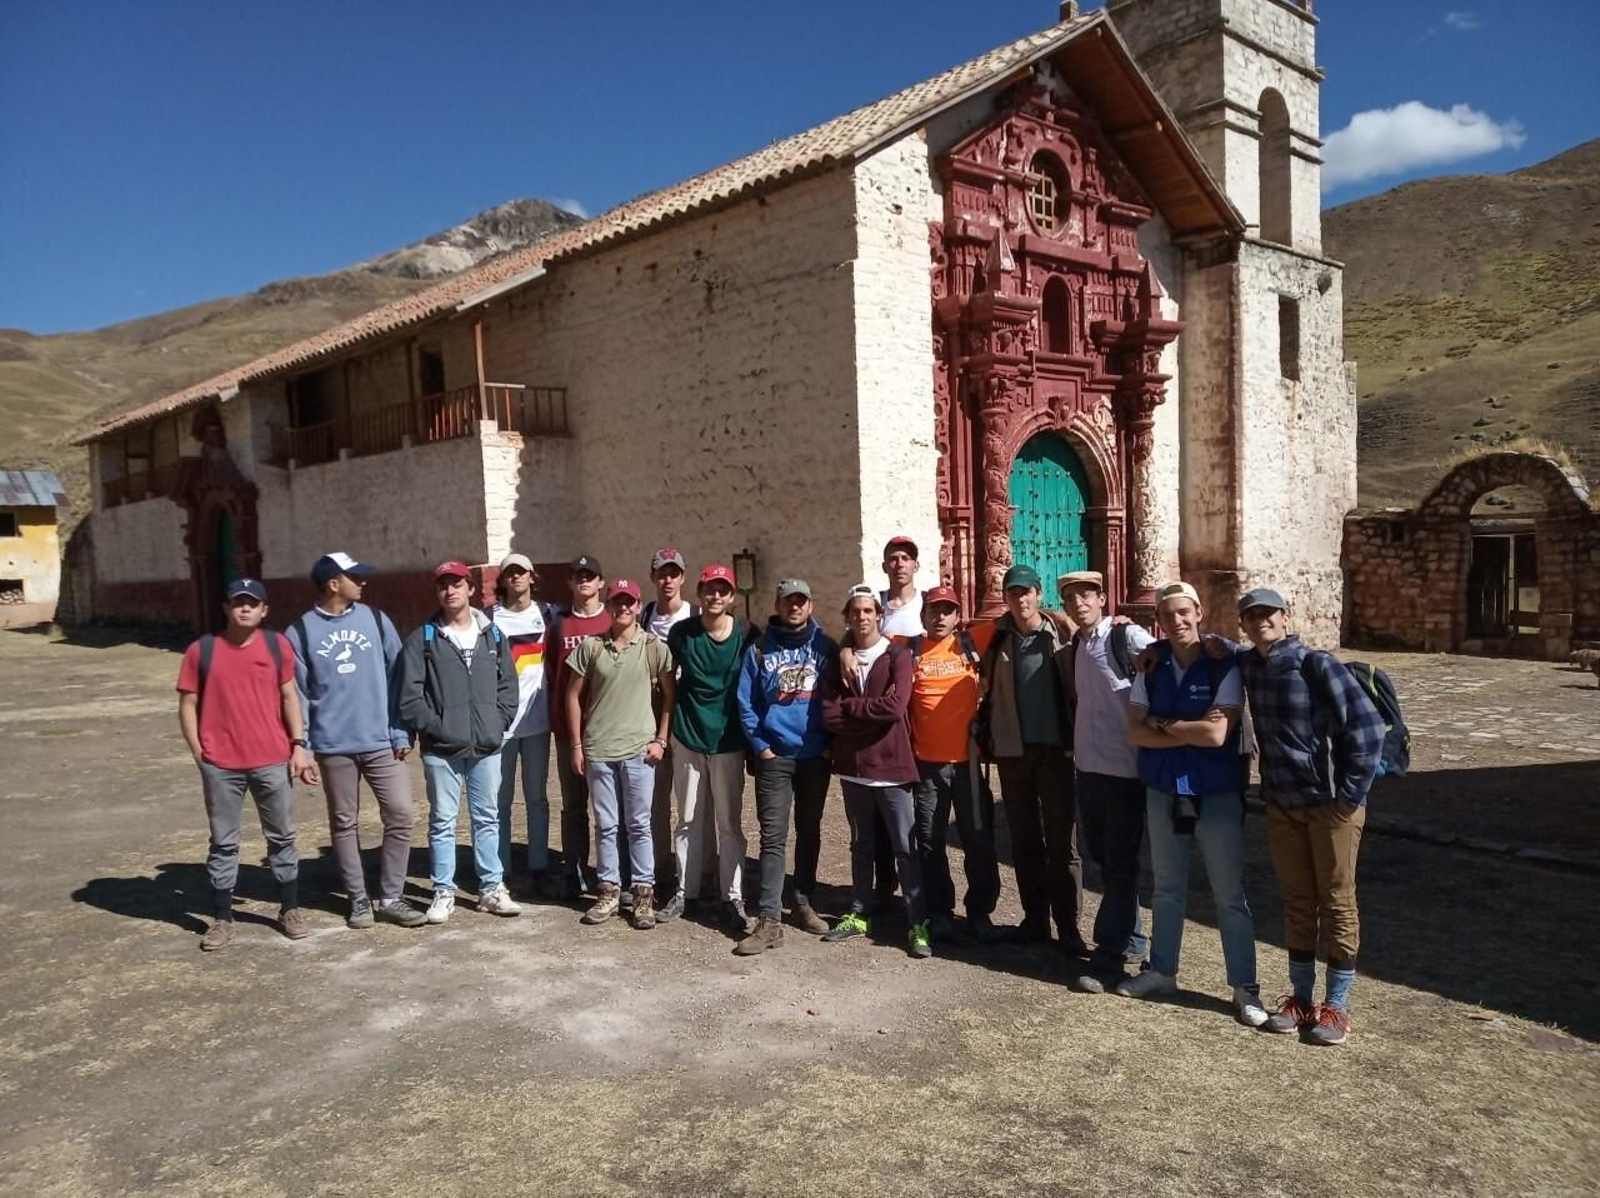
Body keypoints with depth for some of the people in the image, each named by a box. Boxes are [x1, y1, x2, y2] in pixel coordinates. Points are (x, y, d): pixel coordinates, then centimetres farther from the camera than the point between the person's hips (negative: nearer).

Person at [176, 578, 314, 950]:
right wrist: (198, 753, -3)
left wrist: (298, 745, -1)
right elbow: (188, 704, 2)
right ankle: (222, 919, 20)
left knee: (282, 837, 11)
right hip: (220, 765, -1)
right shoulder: (202, 650, -3)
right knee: (223, 843, 9)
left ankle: (290, 910, 24)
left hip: (272, 761, 1)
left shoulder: (277, 646, 0)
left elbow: (289, 696, 5)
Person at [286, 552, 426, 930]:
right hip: (333, 746, -1)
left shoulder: (375, 620, 3)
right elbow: (298, 694, 0)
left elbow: (397, 676, 3)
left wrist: (402, 733, -2)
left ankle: (390, 898, 10)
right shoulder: (301, 632, -1)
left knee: (400, 814, -3)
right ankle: (358, 899, 23)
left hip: (381, 741, 1)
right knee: (344, 824, 9)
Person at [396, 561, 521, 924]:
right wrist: (434, 727, -11)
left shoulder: (493, 635, 10)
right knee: (442, 821, 5)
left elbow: (507, 686, 9)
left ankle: (492, 889, 19)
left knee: (487, 818, 10)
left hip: (487, 747, 2)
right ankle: (444, 892, 15)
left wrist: (498, 723, -2)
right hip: (441, 749, -2)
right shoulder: (422, 640, 0)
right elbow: (409, 696, -5)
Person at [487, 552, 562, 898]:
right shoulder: (489, 618, 0)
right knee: (500, 800, 4)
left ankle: (539, 869, 15)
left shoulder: (548, 615, 7)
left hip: (537, 719, 2)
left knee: (537, 798, 8)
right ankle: (501, 873, 11)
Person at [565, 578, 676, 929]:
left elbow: (671, 695, 3)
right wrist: (576, 745, 3)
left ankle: (644, 893, 15)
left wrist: (661, 740, -4)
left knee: (639, 825, 6)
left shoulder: (654, 647, -1)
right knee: (605, 825, 11)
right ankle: (609, 890, 23)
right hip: (598, 750, 2)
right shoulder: (590, 646, 2)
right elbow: (573, 696, 6)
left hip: (638, 750, -2)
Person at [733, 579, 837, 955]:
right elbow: (745, 703, 0)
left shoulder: (825, 647, 3)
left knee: (809, 832, 13)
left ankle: (802, 904, 27)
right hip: (774, 757, -2)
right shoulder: (759, 651, 0)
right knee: (773, 837, -6)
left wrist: (831, 742, -1)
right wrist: (760, 746, -6)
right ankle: (769, 920, -5)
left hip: (816, 757, 2)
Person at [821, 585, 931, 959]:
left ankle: (919, 924, 7)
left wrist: (849, 706, -9)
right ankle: (859, 914, 28)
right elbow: (828, 714, -4)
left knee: (906, 848, 0)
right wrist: (872, 713, -13)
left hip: (891, 766, -4)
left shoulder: (897, 657, -6)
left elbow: (895, 706, -21)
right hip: (853, 767, 4)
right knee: (861, 845, 17)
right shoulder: (840, 661, 7)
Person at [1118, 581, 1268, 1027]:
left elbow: (1217, 735, -22)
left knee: (1229, 894, 6)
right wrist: (1190, 732, -17)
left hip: (1217, 793, -4)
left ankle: (1245, 987, 18)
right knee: (1167, 889, 17)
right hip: (1163, 790, 4)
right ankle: (1162, 971, 32)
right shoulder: (1151, 665, -1)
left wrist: (1163, 724, -11)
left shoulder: (1224, 666, -13)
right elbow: (1136, 731, -7)